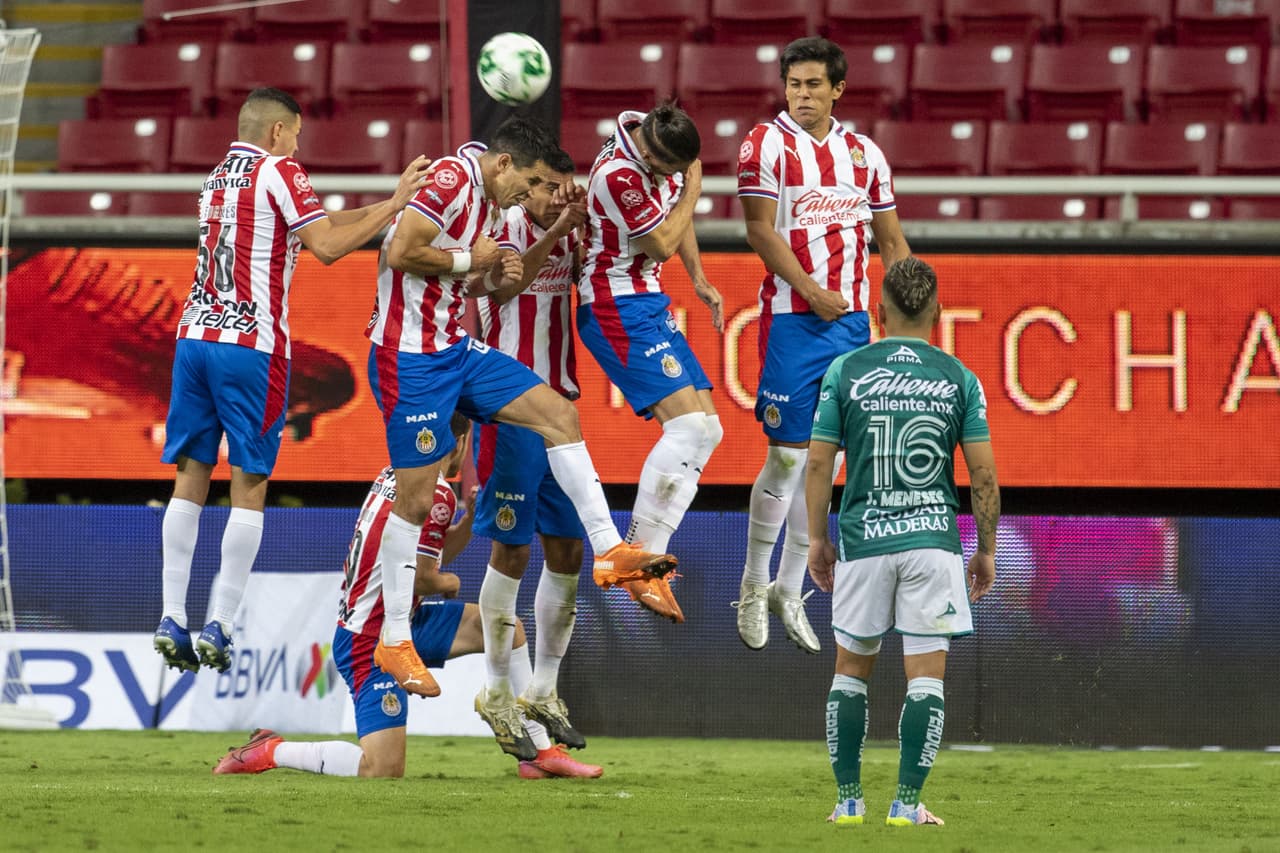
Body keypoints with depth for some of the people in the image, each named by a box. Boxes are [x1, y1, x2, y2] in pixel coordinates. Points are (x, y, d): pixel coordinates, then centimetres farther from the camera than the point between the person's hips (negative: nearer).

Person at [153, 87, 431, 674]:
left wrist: (381, 207, 23)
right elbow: (326, 246, -12)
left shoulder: (219, 177, 19)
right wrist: (394, 206, -7)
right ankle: (219, 627, -7)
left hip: (194, 335, 7)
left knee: (190, 479, 6)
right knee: (249, 487, -2)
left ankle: (172, 620, 0)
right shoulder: (279, 172, -3)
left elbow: (313, 225, 24)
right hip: (249, 345, -7)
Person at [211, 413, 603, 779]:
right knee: (383, 770, -18)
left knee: (507, 628, 14)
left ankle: (539, 752, 16)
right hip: (370, 641, -10)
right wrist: (450, 583, -1)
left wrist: (471, 516, 6)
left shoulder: (395, 475, 9)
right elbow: (420, 578, -23)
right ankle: (270, 751, -2)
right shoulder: (436, 492, -19)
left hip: (399, 620, 10)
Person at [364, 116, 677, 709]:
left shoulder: (485, 198, 13)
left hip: (455, 348, 10)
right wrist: (468, 259, -14)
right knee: (416, 496, -5)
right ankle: (393, 641, 5)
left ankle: (608, 550, 4)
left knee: (559, 414, 3)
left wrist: (494, 274, 4)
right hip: (410, 359, -9)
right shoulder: (451, 179, -17)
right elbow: (400, 253, -25)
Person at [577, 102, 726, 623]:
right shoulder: (618, 174, -25)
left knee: (705, 431, 5)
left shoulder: (661, 146, 3)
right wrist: (693, 189, -4)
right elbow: (662, 244, -15)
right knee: (688, 424, -21)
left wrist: (699, 280, 20)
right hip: (619, 308, -10)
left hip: (650, 306, 10)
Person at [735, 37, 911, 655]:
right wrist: (814, 292, -17)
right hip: (791, 320, -5)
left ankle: (789, 589, 15)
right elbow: (761, 232, -10)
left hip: (852, 321, 5)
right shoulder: (766, 144, -4)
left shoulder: (865, 153, 11)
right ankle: (754, 584, 10)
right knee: (786, 456, -5)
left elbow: (891, 240, 16)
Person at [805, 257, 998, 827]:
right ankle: (907, 802, -3)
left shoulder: (845, 372, 2)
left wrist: (817, 539, 11)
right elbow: (983, 474, 2)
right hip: (933, 540, -1)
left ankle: (849, 799, 12)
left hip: (861, 541, 1)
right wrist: (987, 550, 11)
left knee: (851, 667, 13)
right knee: (926, 673, 2)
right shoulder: (958, 378, 2)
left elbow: (818, 464, 1)